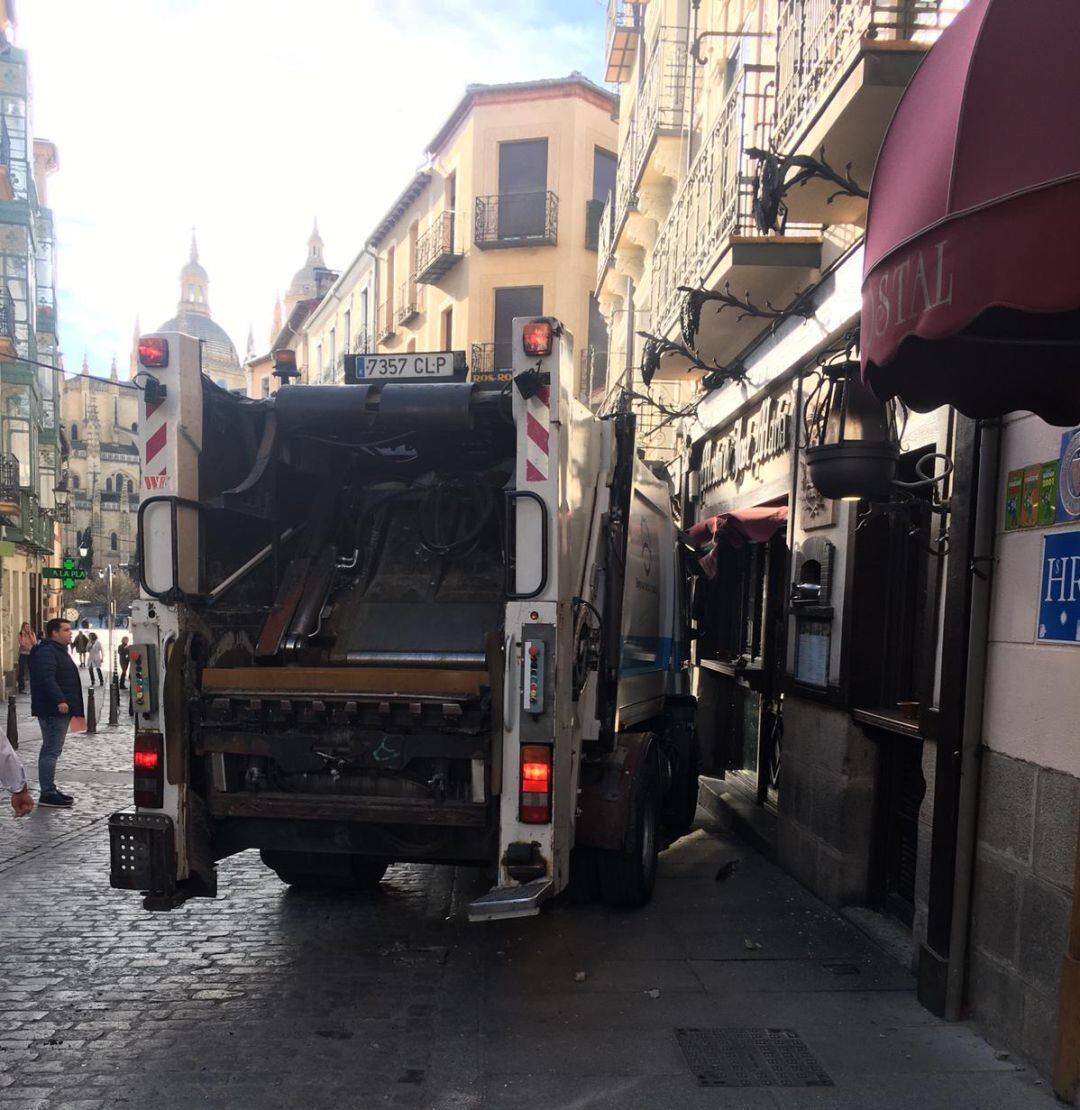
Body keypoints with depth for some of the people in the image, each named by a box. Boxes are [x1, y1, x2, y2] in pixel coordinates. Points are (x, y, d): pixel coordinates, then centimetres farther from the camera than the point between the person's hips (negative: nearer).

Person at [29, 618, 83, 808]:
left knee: (50, 750, 15)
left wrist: (70, 704, 26)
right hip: (53, 711, -11)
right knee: (51, 751, -10)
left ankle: (50, 790, 22)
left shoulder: (58, 651, 20)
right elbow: (47, 678, -27)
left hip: (60, 710, 11)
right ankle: (47, 794, -8)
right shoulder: (46, 652, -14)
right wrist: (59, 700, -34)